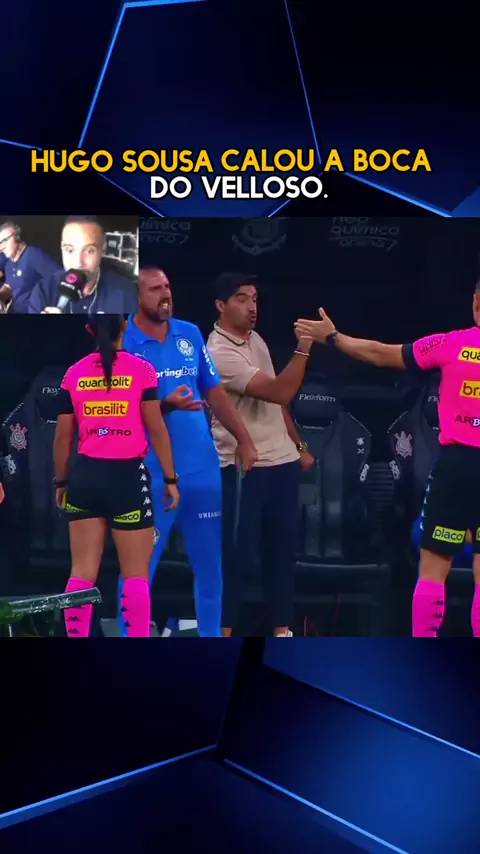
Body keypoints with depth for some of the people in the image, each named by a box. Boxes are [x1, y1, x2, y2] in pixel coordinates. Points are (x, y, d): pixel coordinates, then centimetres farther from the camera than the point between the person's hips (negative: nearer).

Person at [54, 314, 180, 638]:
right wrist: (171, 478, 2)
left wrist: (61, 482, 18)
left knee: (82, 571, 7)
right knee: (136, 574, 4)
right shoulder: (142, 369, -2)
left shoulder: (74, 374, 6)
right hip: (128, 476, -3)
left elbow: (62, 436, 8)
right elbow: (157, 429, -4)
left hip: (85, 476, 3)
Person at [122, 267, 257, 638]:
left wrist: (244, 440, 7)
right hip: (150, 475, -4)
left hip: (203, 468, 4)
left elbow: (215, 392, 11)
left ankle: (212, 634, 31)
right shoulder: (120, 344, -8)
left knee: (211, 564, 15)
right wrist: (165, 406, -25)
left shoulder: (191, 334, 5)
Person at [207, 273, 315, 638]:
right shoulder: (219, 353, -17)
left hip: (283, 461, 8)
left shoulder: (257, 340, 11)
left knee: (282, 548, 12)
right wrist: (304, 347, -28)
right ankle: (223, 630, 13)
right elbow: (280, 392, -25)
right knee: (238, 553, -1)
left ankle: (283, 629, 22)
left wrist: (299, 445, 18)